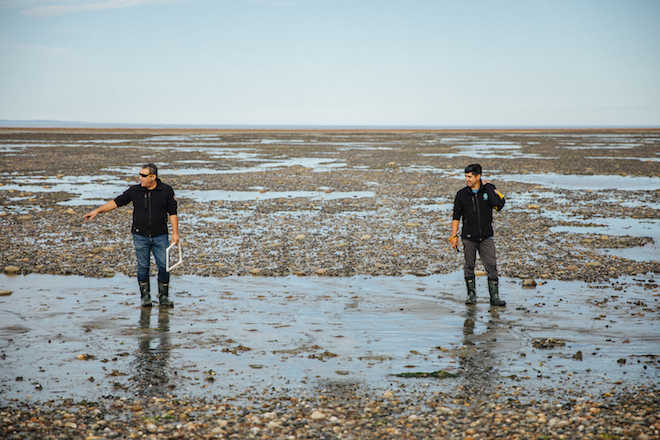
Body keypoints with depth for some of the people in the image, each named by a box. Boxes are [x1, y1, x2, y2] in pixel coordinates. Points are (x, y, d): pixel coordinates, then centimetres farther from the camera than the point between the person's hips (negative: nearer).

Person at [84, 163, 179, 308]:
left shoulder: (166, 191, -2)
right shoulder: (135, 191, 1)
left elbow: (172, 213, 0)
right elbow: (116, 202, 4)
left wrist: (175, 233, -5)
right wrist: (97, 211, -1)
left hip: (160, 236, -1)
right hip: (140, 236, 1)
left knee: (164, 266, -2)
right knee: (143, 266, 3)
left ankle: (164, 297, 8)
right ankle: (145, 297, 15)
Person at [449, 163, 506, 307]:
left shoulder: (488, 189, 0)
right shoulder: (462, 194, 2)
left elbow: (498, 204, -17)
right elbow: (456, 217, 7)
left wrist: (487, 188, -11)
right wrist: (454, 236, 2)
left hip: (486, 237, -1)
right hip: (468, 237, 1)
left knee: (491, 266, -6)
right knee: (469, 267, 6)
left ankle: (494, 296, -2)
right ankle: (471, 295, 18)